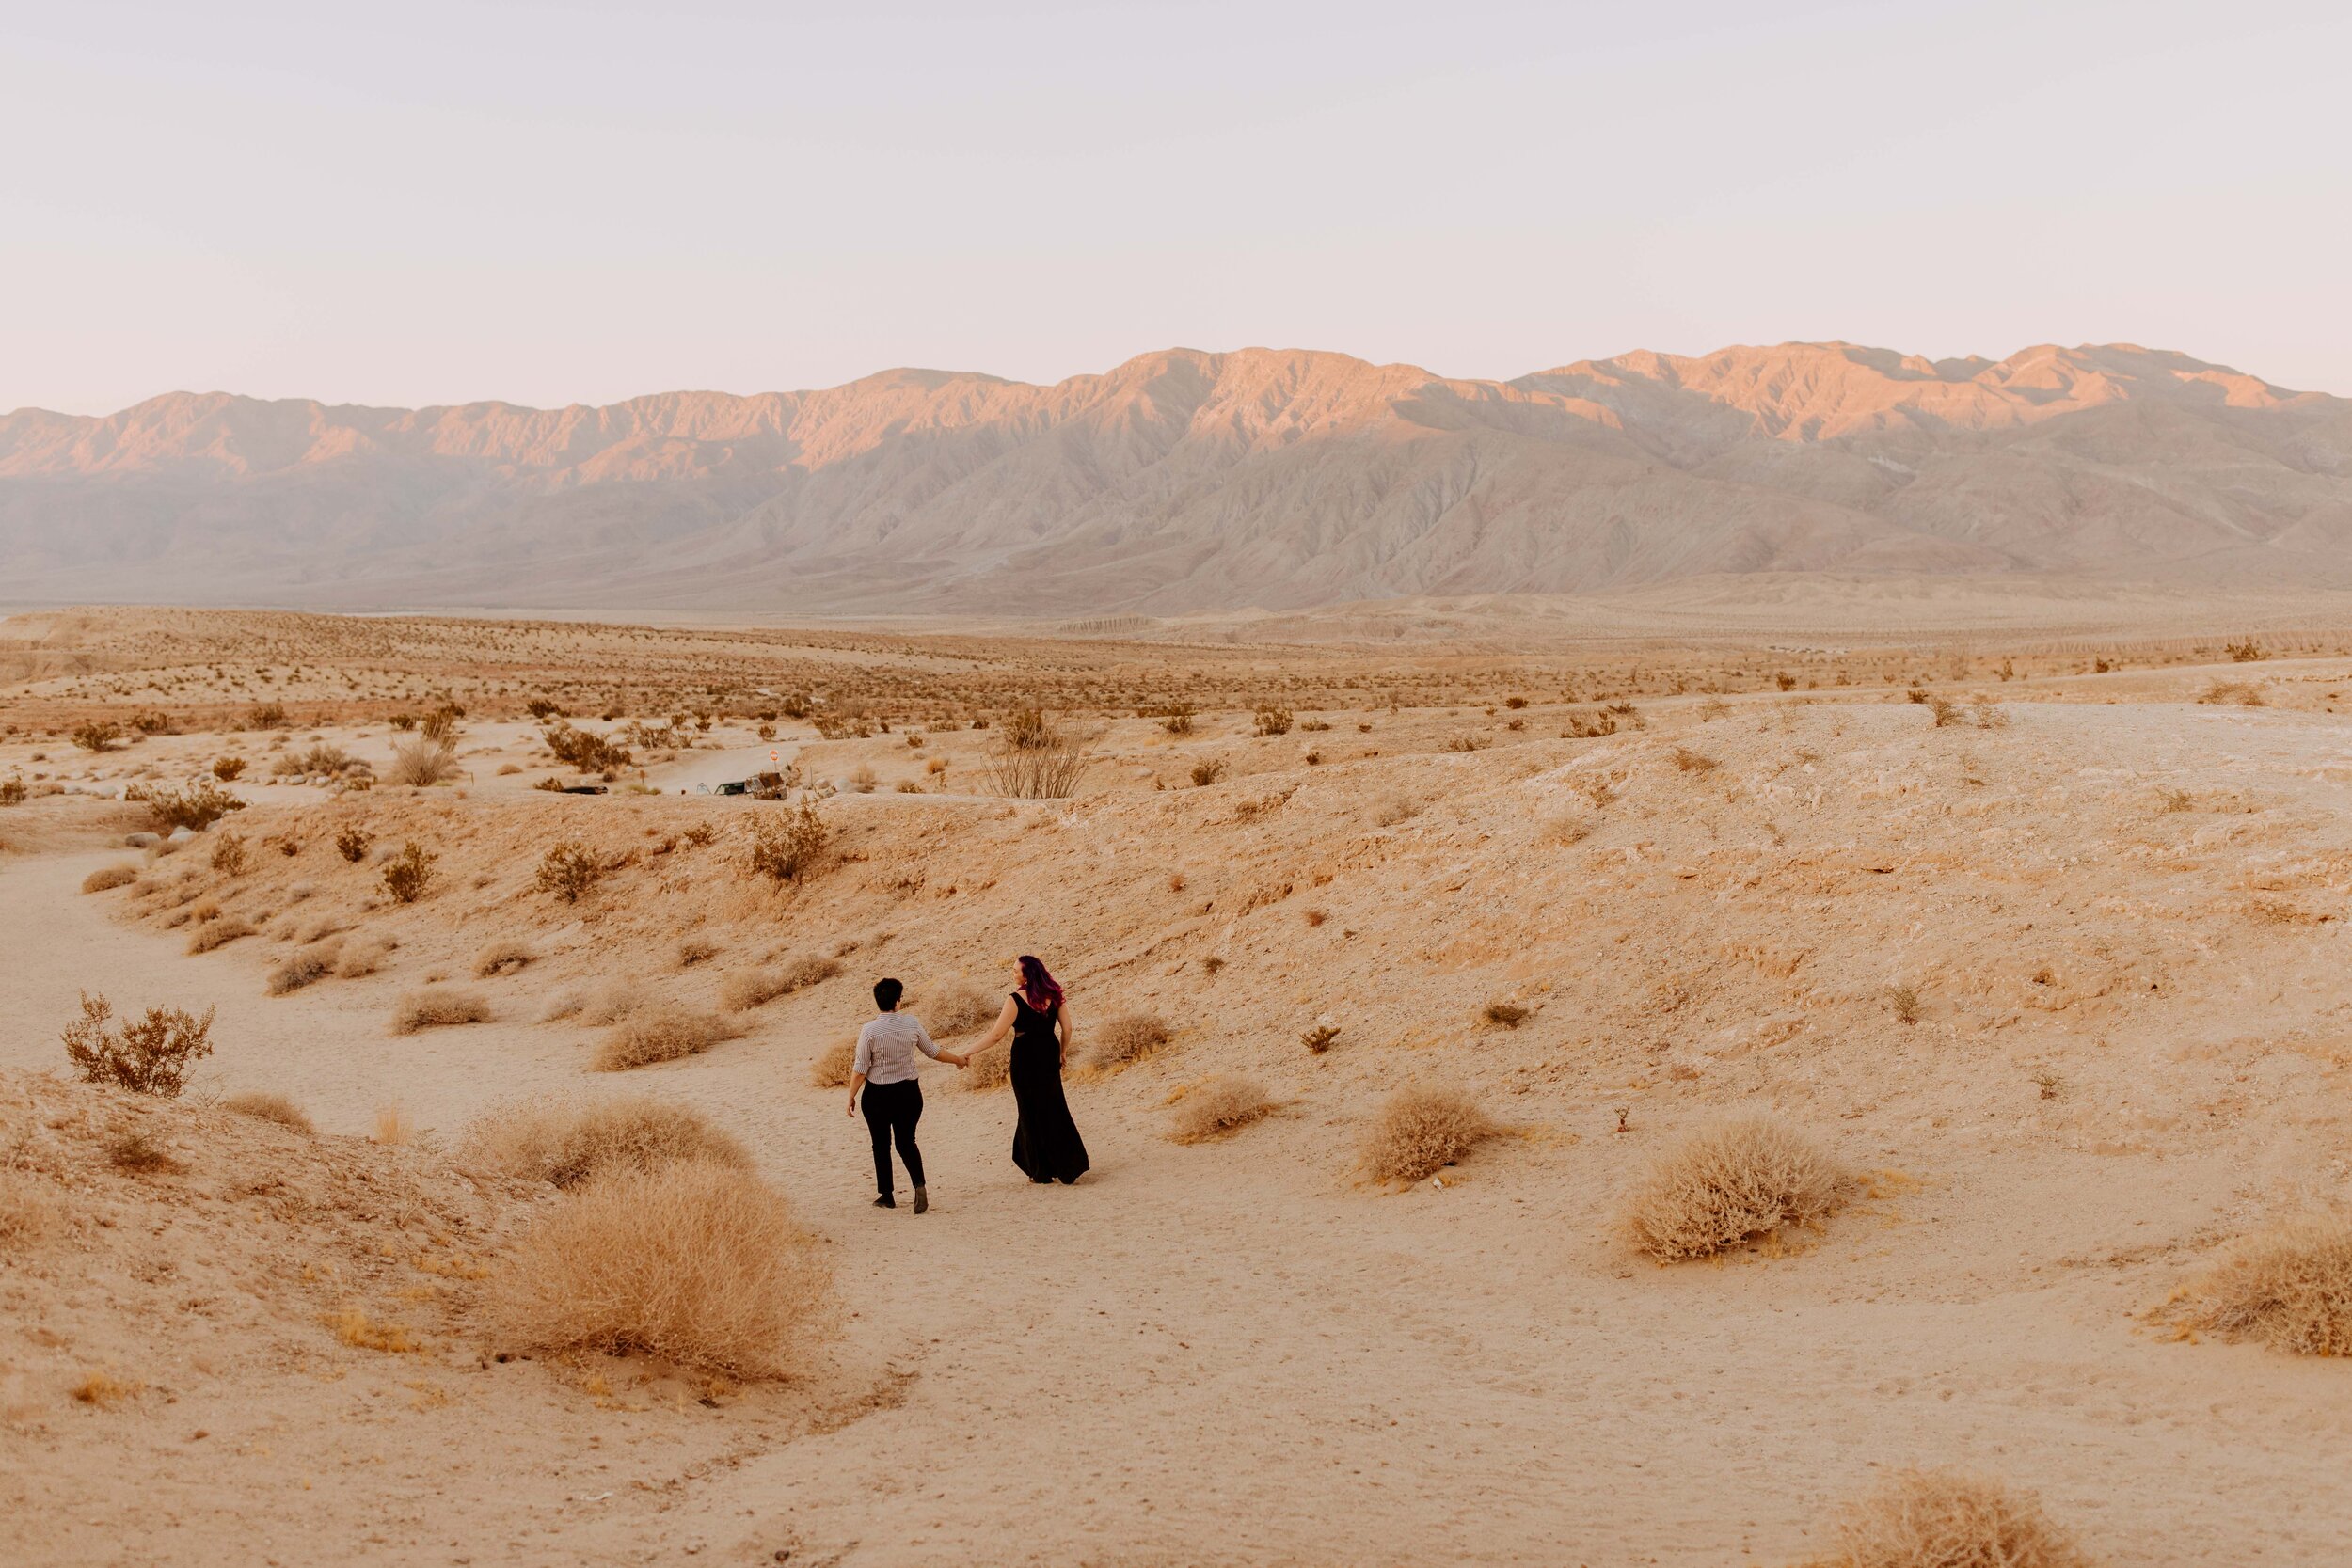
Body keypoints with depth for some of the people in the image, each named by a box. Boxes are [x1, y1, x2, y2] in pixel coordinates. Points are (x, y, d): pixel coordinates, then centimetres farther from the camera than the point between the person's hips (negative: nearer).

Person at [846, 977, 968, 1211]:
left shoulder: (869, 1030, -14)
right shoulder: (912, 1023, -6)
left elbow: (860, 1069, -10)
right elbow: (933, 1051, 6)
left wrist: (851, 1096, 1)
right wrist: (959, 1059, 23)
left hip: (877, 1095, -2)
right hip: (908, 1092, 3)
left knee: (881, 1145, 13)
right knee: (906, 1141, 12)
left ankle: (887, 1196, 19)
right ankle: (919, 1185, -10)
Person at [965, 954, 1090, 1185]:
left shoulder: (1016, 1000, -16)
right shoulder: (1053, 996, 0)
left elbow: (997, 1034, -18)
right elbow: (1067, 1029, 2)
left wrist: (970, 1053, -12)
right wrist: (1063, 1051, 20)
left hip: (1026, 1056, -5)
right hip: (1049, 1053, 5)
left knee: (1032, 1112, 7)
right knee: (1054, 1109, 16)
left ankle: (1042, 1171, 13)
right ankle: (1070, 1165, 15)